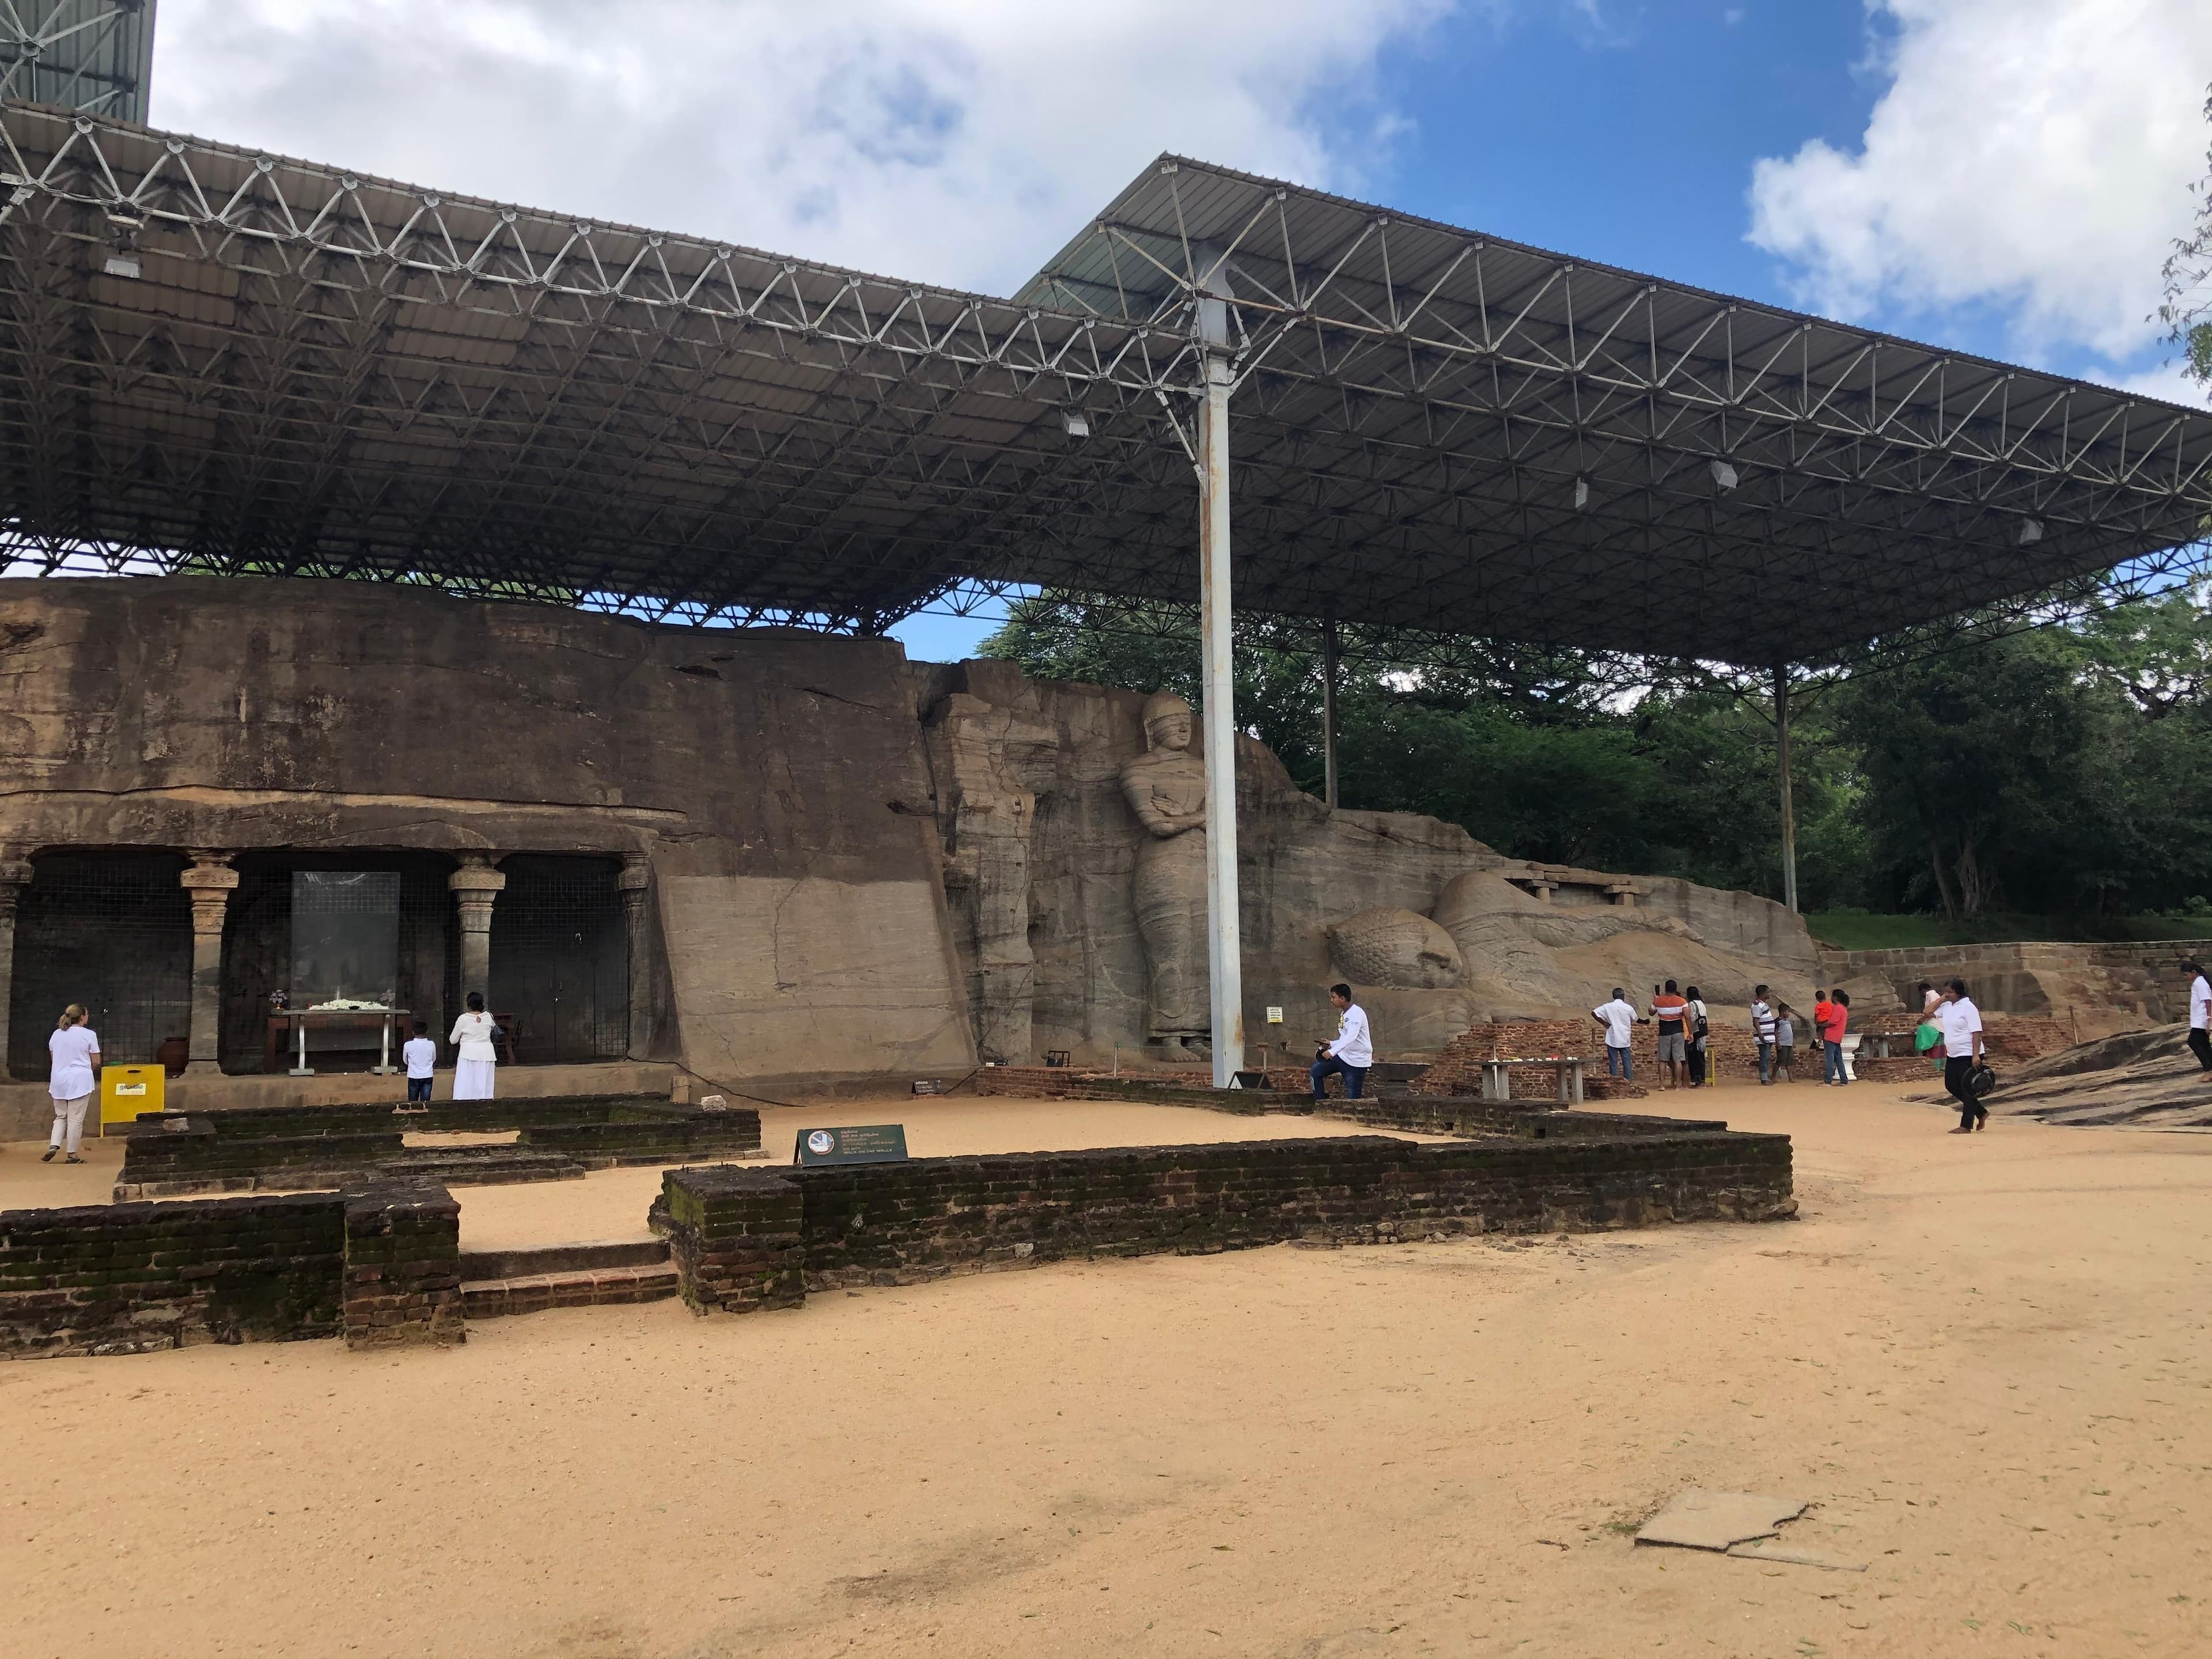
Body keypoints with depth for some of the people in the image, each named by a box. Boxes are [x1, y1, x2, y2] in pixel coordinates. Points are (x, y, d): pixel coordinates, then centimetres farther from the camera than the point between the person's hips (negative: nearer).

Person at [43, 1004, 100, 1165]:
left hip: (59, 1080, 5)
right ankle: (72, 1155, 3)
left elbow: (54, 1057, 16)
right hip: (80, 1080, -5)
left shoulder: (57, 1034, 8)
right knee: (76, 1119, 0)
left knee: (60, 1116, 17)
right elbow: (96, 1062, -5)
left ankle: (53, 1146, 0)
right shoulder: (89, 1035, -7)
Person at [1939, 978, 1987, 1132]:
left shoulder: (1968, 1007, -15)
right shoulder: (1947, 1006, 9)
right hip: (1953, 1055, 9)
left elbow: (1976, 1032, -19)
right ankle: (1981, 1113, 26)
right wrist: (1941, 998, 7)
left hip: (1968, 1056, -9)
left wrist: (1976, 1056, -25)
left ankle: (1966, 1126, 1)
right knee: (1951, 1086, 12)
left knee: (1967, 1090, -4)